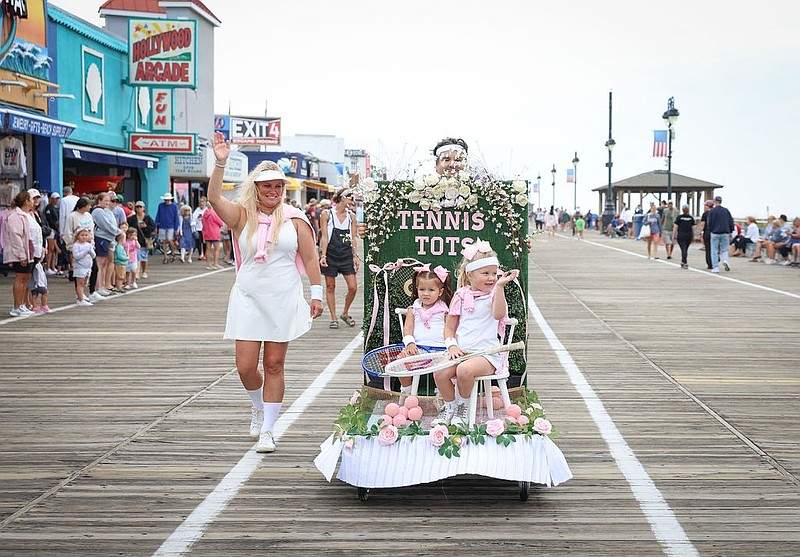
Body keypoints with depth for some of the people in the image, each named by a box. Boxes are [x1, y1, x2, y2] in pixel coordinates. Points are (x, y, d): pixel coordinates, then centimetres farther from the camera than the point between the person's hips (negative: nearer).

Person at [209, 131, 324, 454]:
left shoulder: (294, 219, 2)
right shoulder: (242, 216, 2)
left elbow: (309, 258, 5)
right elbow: (214, 198, -15)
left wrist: (316, 294, 0)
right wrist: (220, 163, -27)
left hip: (284, 300, -1)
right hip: (248, 299, 1)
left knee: (274, 365, 2)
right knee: (245, 367, -2)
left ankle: (267, 430, 11)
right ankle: (259, 407, 31)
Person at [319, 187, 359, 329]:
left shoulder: (351, 216, 8)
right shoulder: (327, 214, -3)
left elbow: (353, 238, 11)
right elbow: (324, 237, -4)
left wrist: (355, 256, 6)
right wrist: (323, 255, -12)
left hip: (346, 255, 3)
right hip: (331, 254, -3)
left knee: (353, 287, -3)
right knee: (330, 287, 4)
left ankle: (345, 313, 19)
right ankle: (334, 318, 14)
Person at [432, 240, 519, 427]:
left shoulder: (494, 294, 4)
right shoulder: (461, 296, 10)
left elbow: (498, 314, -20)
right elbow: (449, 328, 14)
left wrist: (499, 286, -26)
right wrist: (452, 346, -5)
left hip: (487, 353, -3)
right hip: (461, 351, 3)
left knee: (464, 370, -33)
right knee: (440, 372, -24)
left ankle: (464, 406, -3)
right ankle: (450, 406, 4)